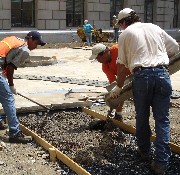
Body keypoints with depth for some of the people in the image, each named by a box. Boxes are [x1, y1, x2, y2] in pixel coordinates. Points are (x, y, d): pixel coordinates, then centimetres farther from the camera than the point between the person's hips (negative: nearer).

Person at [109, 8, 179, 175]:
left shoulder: (125, 34, 10)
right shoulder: (155, 28, 17)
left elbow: (122, 65, 10)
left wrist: (118, 87, 22)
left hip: (141, 75, -2)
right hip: (162, 73, 2)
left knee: (142, 117, 17)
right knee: (162, 119, 4)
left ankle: (144, 150, 34)